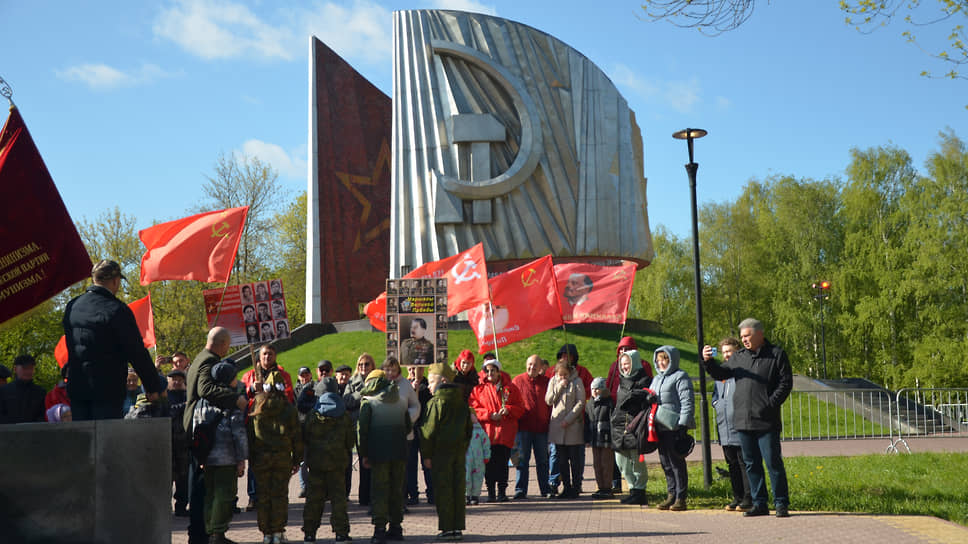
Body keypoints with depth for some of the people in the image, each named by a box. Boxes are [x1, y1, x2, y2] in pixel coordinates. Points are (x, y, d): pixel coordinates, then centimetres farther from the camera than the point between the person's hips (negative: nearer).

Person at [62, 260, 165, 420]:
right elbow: (137, 352, -11)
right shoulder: (117, 310, -14)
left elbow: (70, 346, 16)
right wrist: (154, 387, -3)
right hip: (107, 389, -6)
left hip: (76, 387, 6)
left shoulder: (71, 306, 7)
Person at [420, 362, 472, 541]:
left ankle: (447, 528, -1)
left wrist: (426, 455, -5)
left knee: (443, 489, -1)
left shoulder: (436, 403, -10)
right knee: (458, 488, 9)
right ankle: (458, 528, 12)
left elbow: (429, 431, -10)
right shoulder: (462, 403, 12)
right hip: (459, 449, 6)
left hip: (441, 451, -6)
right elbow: (469, 428, 17)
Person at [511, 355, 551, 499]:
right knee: (522, 460, 1)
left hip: (541, 428, 2)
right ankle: (520, 490, 5)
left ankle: (545, 489, 18)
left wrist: (549, 421, 3)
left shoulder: (546, 382, 8)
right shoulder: (518, 380, 3)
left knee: (542, 460, 9)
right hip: (523, 427, -2)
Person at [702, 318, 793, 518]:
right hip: (743, 421, 5)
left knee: (773, 462, -4)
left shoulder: (776, 354, 1)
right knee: (751, 464, 9)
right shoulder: (739, 357, 15)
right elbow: (721, 373, 15)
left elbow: (785, 383, -4)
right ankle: (759, 504, 17)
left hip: (767, 422, -5)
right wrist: (708, 362, -4)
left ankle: (781, 504, 4)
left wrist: (770, 404, -13)